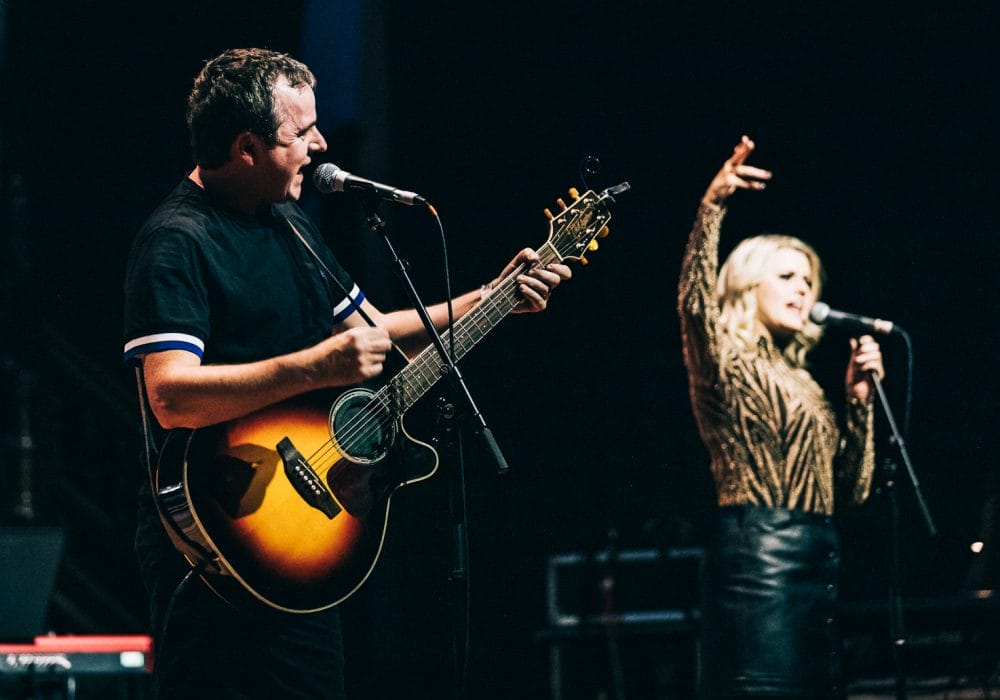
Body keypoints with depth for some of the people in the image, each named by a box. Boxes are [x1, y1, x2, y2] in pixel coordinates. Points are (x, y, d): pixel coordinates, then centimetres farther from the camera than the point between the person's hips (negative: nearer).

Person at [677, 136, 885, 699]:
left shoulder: (800, 383, 25)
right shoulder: (728, 365, 3)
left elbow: (853, 488, 20)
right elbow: (696, 302, -20)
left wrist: (860, 398, 10)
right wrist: (712, 206, -30)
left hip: (817, 556, 8)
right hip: (761, 551, -8)